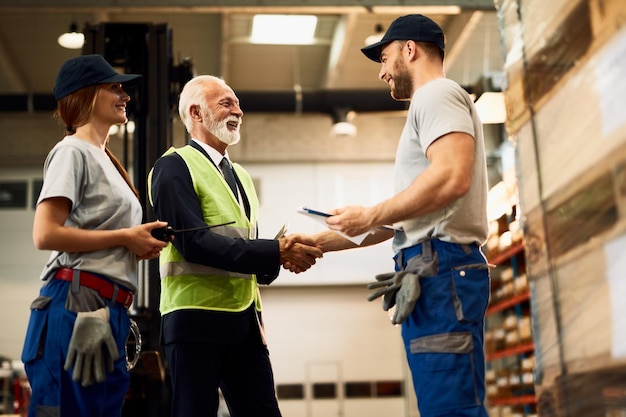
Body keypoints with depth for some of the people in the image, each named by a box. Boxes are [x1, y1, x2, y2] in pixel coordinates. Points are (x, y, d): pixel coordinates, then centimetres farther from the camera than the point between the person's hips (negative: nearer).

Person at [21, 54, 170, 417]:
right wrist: (125, 238, -10)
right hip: (78, 305, -9)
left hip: (108, 312, 9)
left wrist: (142, 243, 6)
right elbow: (45, 235, -16)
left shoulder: (105, 159, 23)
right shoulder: (73, 151, -4)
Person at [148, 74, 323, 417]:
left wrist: (281, 256, -2)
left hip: (245, 318, 7)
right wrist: (275, 252, -19)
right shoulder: (174, 167, -5)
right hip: (197, 317, -7)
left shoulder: (239, 174, 21)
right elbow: (194, 242, -18)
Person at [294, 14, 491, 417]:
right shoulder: (432, 104, 29)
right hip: (431, 274, 10)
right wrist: (320, 242, 24)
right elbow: (400, 220, 28)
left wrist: (370, 216, -11)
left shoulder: (438, 93, -2)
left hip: (441, 270, -10)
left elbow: (453, 177, -21)